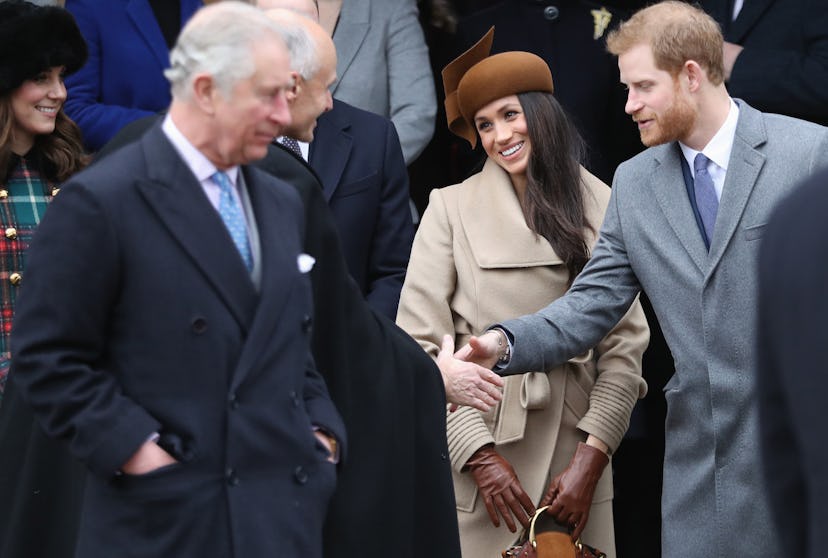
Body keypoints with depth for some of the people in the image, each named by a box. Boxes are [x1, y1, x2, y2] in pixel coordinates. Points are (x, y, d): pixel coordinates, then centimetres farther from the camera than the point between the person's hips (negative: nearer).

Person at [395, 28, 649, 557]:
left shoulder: (599, 207, 4)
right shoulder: (451, 208, 0)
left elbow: (626, 341, 1)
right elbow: (421, 344, -5)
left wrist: (591, 458, -8)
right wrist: (479, 454, -11)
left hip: (576, 449, 1)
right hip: (477, 436, -1)